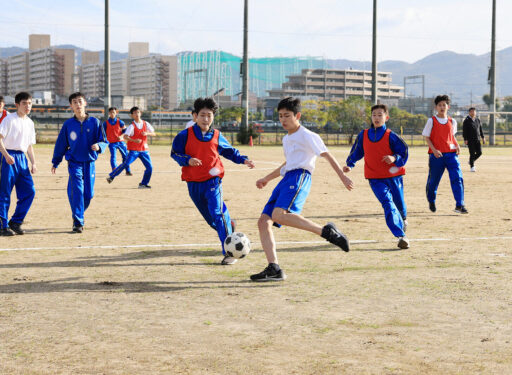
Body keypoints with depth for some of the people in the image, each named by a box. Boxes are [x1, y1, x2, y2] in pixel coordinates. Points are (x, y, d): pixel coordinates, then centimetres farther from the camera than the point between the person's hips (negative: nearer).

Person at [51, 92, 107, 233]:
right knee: (77, 191, -16)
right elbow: (61, 144, 11)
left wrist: (98, 146, -20)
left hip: (90, 163, 1)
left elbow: (104, 141, 3)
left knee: (88, 194, 3)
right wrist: (55, 163, 13)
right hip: (74, 163, -1)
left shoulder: (94, 122, 1)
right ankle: (77, 222, -13)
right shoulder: (68, 124, 2)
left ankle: (78, 215, 29)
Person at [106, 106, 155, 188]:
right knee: (126, 164, -17)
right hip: (134, 150, -4)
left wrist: (147, 133, -15)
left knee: (149, 167, -3)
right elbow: (125, 136, -18)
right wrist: (134, 140, -35)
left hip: (144, 150, 4)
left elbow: (153, 133, 7)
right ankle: (111, 176, -4)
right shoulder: (132, 126, -8)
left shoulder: (146, 124, 5)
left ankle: (143, 184, 11)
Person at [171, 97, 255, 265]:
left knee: (217, 212, -19)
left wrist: (243, 160, 6)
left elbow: (229, 151, 20)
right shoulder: (185, 135, -2)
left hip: (212, 180, -1)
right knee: (211, 219, 9)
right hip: (193, 183, 2)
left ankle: (229, 253, -18)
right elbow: (175, 153, 2)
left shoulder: (217, 136, 5)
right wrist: (187, 160, -17)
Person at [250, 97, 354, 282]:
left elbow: (327, 155, -4)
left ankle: (326, 231, -29)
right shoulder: (286, 139, 26)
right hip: (286, 180, 9)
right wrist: (267, 178, 44)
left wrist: (343, 177, -11)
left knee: (279, 215, -33)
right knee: (263, 221, -4)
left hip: (299, 177, -9)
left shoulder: (307, 136, 1)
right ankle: (274, 269, -8)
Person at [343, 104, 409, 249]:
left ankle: (403, 219, 52)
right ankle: (401, 236, -26)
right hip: (375, 178, 0)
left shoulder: (391, 136, -7)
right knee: (387, 203, -19)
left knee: (399, 203, 13)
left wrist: (395, 158, -23)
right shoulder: (363, 135, 2)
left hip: (394, 176, 0)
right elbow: (356, 152, 17)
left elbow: (404, 152, -4)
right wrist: (350, 165, 4)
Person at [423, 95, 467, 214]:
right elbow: (427, 137, -1)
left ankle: (459, 205, -13)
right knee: (433, 180, 7)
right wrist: (434, 150, -14)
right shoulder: (431, 121, -1)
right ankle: (431, 201, 33)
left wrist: (457, 145, 5)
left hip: (451, 153, 2)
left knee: (457, 178, -12)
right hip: (436, 155, -2)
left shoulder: (452, 122, 10)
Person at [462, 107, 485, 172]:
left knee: (479, 152, 0)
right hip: (470, 140, -5)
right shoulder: (466, 121, -4)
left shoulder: (478, 120, 13)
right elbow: (464, 131, -7)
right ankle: (472, 167, 6)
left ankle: (471, 161, 24)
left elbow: (480, 129, 20)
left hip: (477, 140, 5)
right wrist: (465, 139, -14)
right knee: (472, 154, -6)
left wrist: (483, 137, 13)